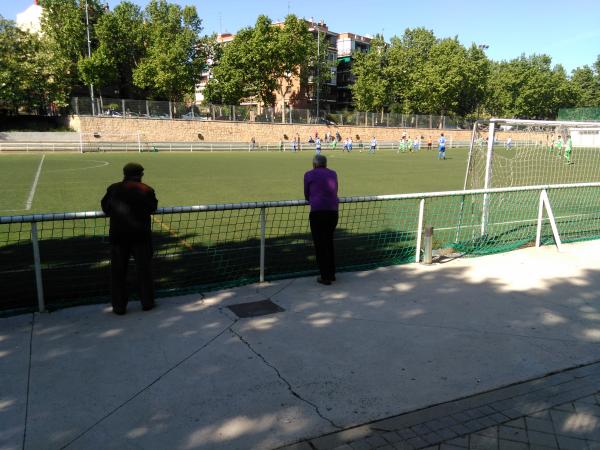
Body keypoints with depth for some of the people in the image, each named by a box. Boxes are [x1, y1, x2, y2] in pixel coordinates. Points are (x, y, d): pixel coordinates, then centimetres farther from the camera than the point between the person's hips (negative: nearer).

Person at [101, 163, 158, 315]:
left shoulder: (113, 189, -3)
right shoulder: (146, 190, -7)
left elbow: (105, 208, 5)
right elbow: (152, 208, 3)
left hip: (118, 235, 1)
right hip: (141, 235, 0)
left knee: (118, 271, 9)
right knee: (144, 269, 12)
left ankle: (119, 306, 12)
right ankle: (147, 302, 19)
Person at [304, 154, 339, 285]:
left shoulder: (309, 175, 4)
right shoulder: (333, 174, 16)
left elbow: (306, 195, 12)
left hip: (317, 212, -5)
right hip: (333, 211, 5)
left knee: (320, 245, 3)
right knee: (329, 242, 20)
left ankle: (325, 277, 6)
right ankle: (331, 274, 29)